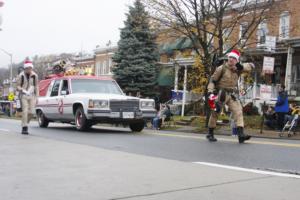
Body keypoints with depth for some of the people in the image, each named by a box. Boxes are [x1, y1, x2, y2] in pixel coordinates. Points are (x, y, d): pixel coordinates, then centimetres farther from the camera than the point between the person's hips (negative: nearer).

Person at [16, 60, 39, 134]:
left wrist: (36, 97, 4)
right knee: (25, 111, -13)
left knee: (31, 112, -4)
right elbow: (18, 86, -2)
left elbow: (36, 86, 8)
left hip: (32, 96, 2)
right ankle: (24, 128, -10)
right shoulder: (21, 75, -5)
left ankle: (25, 123, 22)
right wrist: (23, 90, -22)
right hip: (23, 96, -2)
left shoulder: (34, 75, 1)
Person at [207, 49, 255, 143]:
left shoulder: (237, 69, 5)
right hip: (221, 93, -3)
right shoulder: (222, 68, -6)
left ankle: (241, 134, -20)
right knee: (214, 113, 3)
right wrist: (210, 91, -17)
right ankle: (210, 134, 19)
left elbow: (251, 66, 6)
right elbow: (213, 80, -3)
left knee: (238, 111, -13)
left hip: (232, 95, 3)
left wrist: (242, 67, -14)